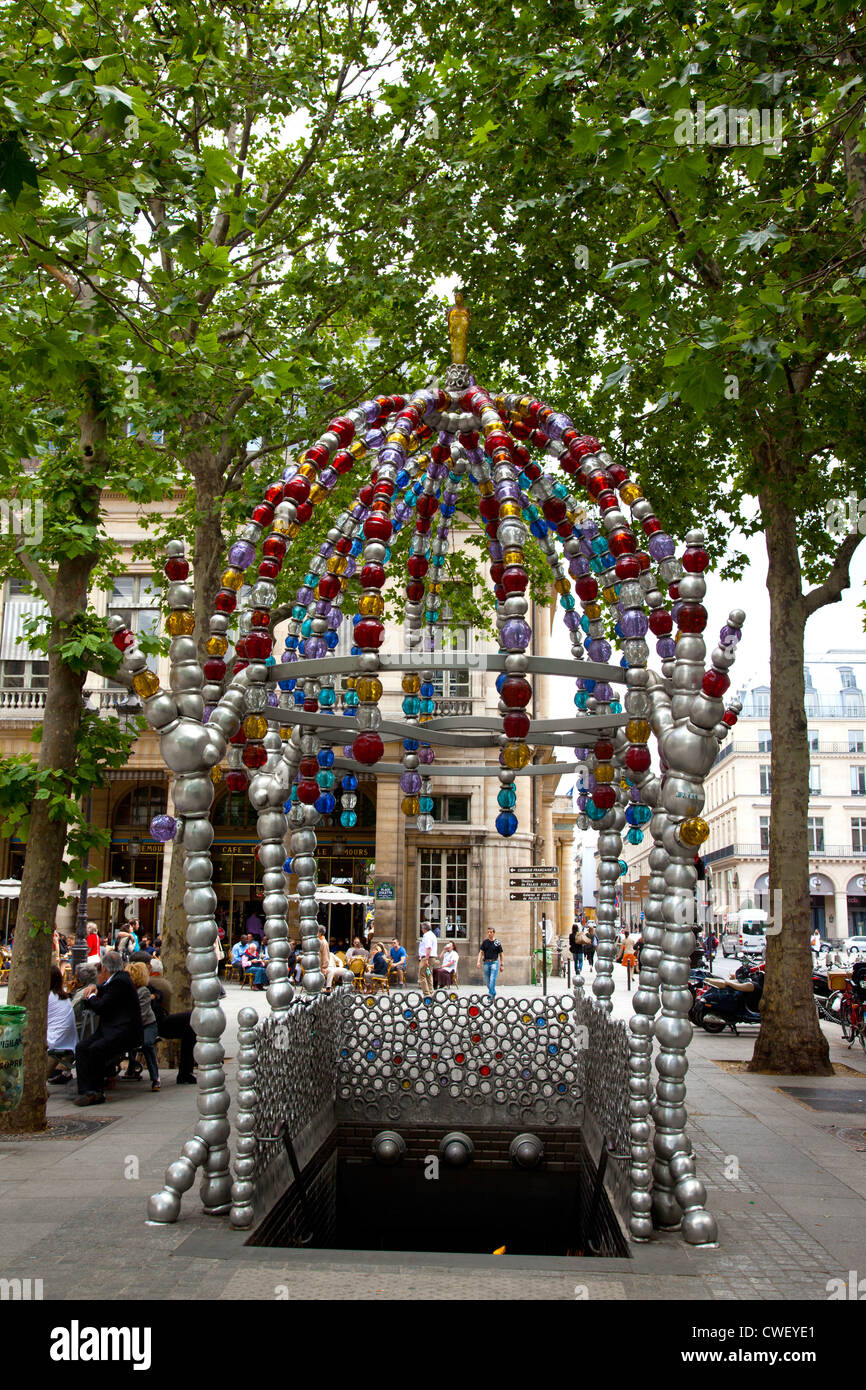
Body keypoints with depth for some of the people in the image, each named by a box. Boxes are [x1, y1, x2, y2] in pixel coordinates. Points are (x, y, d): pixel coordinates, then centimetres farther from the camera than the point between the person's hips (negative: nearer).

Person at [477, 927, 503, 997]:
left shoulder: (497, 943, -2)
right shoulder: (485, 941, 6)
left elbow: (500, 954, 4)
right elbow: (481, 952, 6)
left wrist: (501, 965, 4)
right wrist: (479, 961, -7)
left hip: (494, 962, -4)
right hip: (486, 963, 4)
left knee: (492, 980, -14)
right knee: (487, 981, 9)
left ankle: (491, 995, -13)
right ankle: (493, 993, 29)